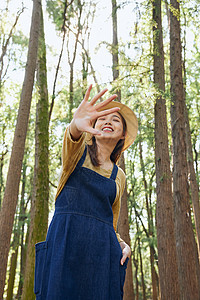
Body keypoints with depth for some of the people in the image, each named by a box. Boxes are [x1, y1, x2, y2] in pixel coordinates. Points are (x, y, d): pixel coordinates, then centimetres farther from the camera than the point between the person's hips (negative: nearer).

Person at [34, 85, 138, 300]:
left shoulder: (119, 176, 19)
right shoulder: (78, 151, 9)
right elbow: (71, 139, -17)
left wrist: (122, 245, 4)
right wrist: (76, 125, -41)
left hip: (102, 249, 4)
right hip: (65, 242, -3)